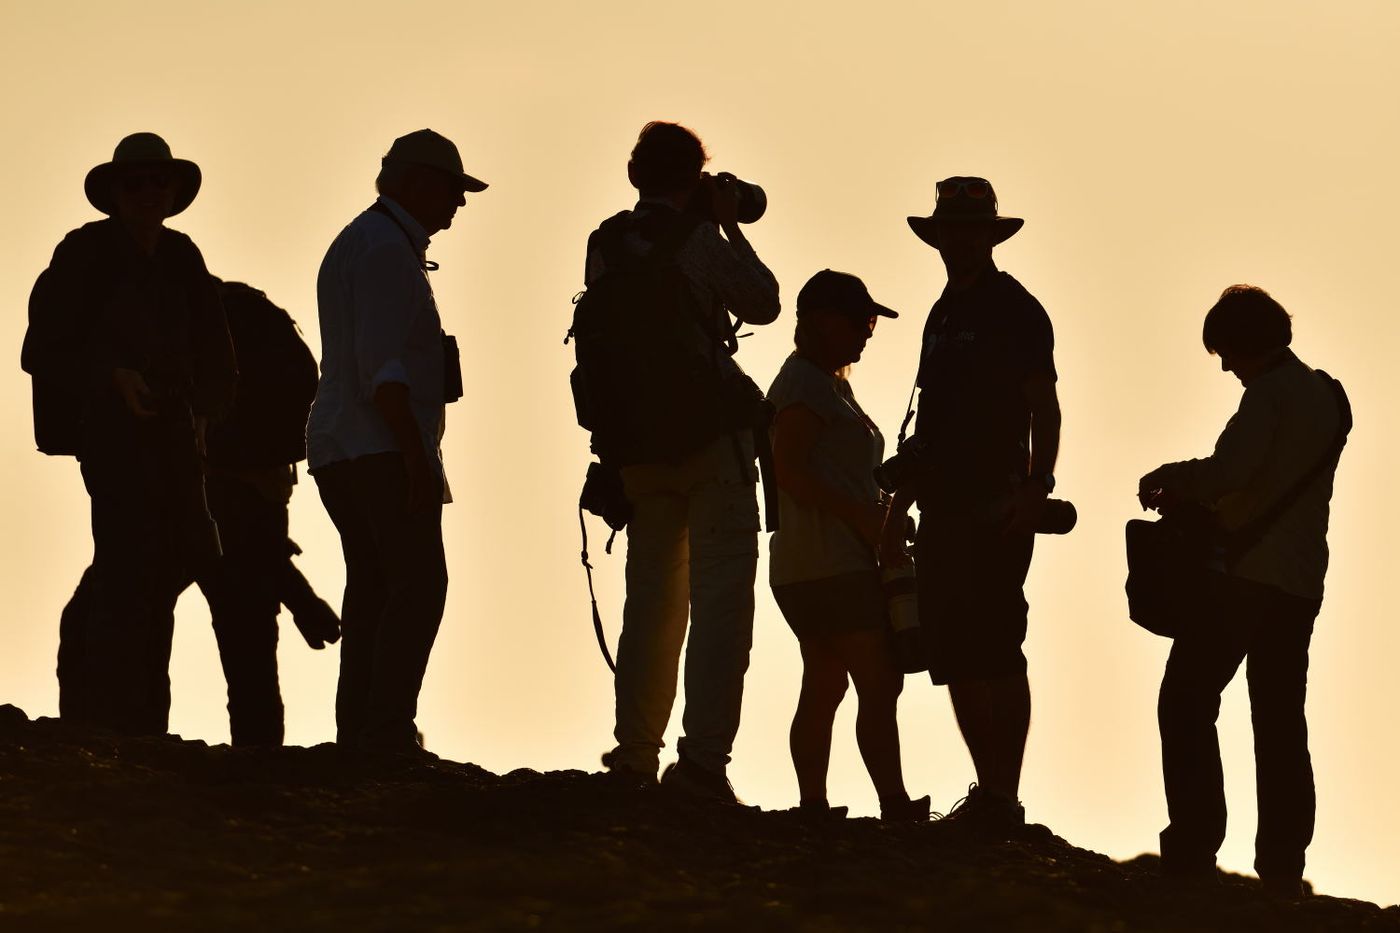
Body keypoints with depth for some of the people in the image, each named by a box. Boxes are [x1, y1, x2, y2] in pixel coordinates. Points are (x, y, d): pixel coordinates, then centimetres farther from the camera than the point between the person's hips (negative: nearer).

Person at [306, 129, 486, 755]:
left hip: (339, 447, 11)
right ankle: (387, 733, -21)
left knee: (372, 589, 9)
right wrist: (416, 454, -23)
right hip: (382, 449, -11)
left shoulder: (358, 242, 23)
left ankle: (357, 735, 7)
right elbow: (381, 363, -19)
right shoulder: (387, 248, -10)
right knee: (418, 586, -15)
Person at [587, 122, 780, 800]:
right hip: (710, 437, -6)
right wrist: (731, 226, 10)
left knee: (652, 594, 16)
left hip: (639, 443, 6)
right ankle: (702, 758, -17)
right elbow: (762, 304, 0)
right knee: (720, 597, -7)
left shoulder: (605, 245, 6)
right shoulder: (698, 239, -10)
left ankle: (634, 754, 17)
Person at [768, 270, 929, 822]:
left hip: (812, 568, 11)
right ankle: (896, 808, -16)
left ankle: (813, 808, 9)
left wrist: (877, 515, 12)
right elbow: (791, 471, -19)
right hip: (831, 563, -11)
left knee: (824, 688, 9)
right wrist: (863, 518, -20)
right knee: (879, 684, -13)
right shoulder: (803, 382, -9)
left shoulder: (829, 383, 22)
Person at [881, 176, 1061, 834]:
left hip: (996, 509, -8)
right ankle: (989, 793, 12)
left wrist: (1037, 484, -22)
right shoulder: (943, 315, 20)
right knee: (955, 656, 6)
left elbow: (1043, 408, -10)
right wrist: (901, 504, 22)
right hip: (943, 508, 8)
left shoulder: (1014, 310, -3)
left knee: (994, 651, -10)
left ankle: (1005, 798, -11)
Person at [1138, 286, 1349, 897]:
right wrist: (1190, 488, 16)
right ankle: (1282, 863, 3)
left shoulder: (1271, 392, -11)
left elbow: (1230, 470, -22)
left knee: (1186, 705, -3)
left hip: (1247, 575, -8)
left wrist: (1169, 484, -5)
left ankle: (1194, 847, -12)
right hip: (1300, 584, 8)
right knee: (1281, 722, 9)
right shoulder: (1329, 397, 15)